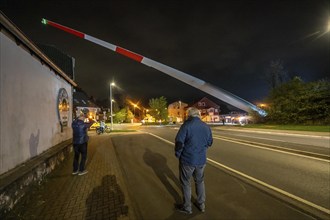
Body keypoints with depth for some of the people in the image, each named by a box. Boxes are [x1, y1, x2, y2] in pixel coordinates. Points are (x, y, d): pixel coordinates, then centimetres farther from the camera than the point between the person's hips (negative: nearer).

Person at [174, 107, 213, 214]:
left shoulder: (186, 125, -17)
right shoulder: (206, 126, 1)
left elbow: (179, 142, -19)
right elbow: (209, 142, 10)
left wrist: (178, 154, -4)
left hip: (187, 160, -5)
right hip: (201, 160, 5)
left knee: (186, 183, 13)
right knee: (200, 182, 24)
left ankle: (187, 207, 27)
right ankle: (201, 205, 38)